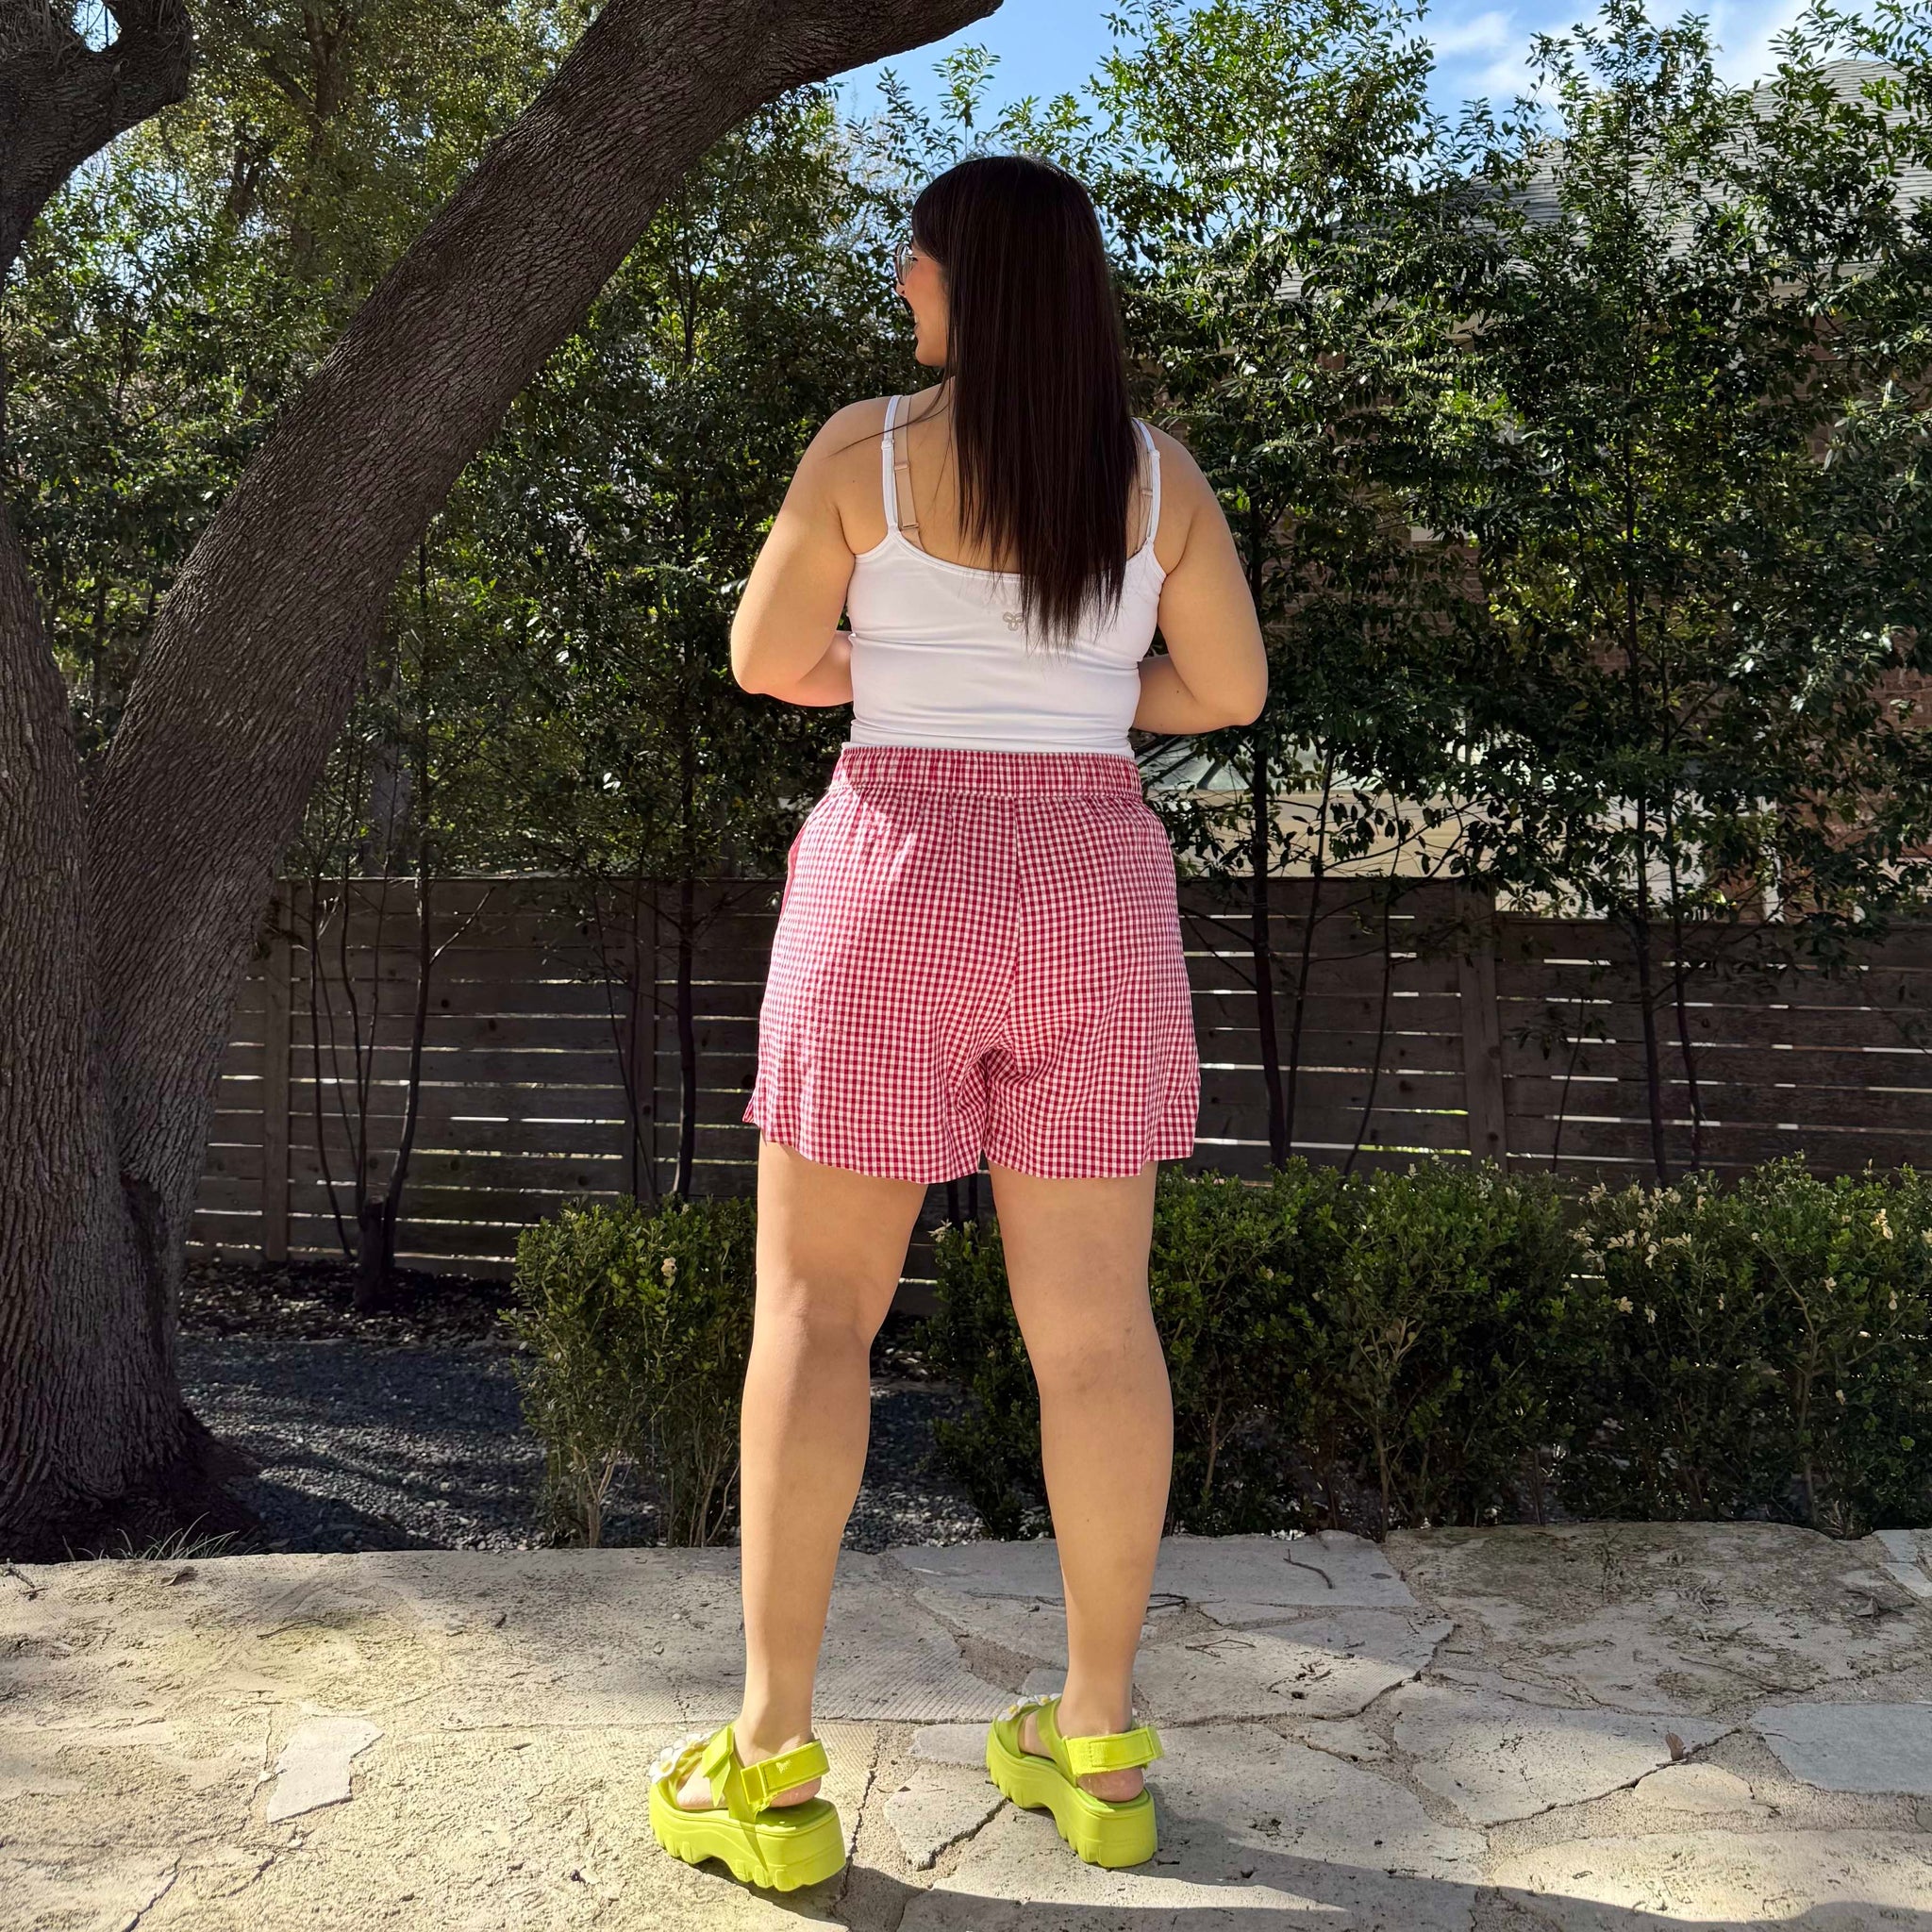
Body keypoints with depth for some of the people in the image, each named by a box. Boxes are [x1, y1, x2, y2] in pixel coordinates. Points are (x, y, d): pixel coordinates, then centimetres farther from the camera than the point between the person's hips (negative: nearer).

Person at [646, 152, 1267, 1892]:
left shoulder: (866, 447, -3)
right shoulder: (1157, 470, 6)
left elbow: (763, 659, 4)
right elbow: (1233, 687, 10)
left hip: (898, 885, -3)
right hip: (1090, 892, 4)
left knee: (816, 1306, 3)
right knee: (1095, 1322, 6)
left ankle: (772, 1763, 4)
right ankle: (1100, 1745, 15)